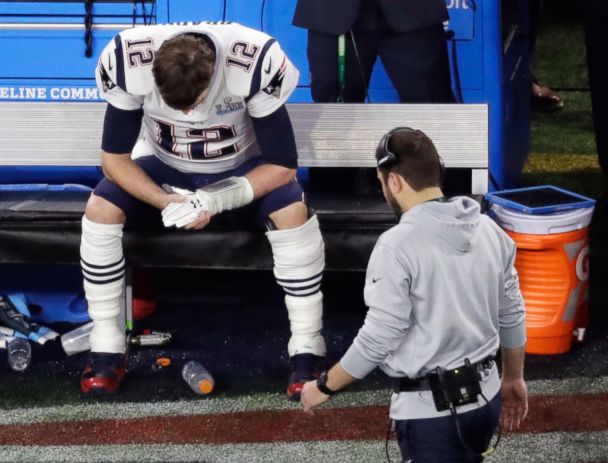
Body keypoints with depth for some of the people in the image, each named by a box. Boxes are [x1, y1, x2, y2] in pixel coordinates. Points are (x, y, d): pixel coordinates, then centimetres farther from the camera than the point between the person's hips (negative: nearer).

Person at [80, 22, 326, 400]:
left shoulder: (257, 63, -35)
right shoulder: (128, 62, -31)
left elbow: (283, 165, -25)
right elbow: (114, 159, -18)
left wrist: (216, 200, -36)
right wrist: (168, 202, -33)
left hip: (241, 168, -1)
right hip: (166, 168, 2)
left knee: (292, 211, -30)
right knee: (101, 209, -23)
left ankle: (307, 351, -18)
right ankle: (107, 350, -11)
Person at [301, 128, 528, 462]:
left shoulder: (398, 245, -18)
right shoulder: (490, 231, 2)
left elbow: (377, 340, -16)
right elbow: (512, 317, 10)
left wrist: (324, 386, -1)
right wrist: (514, 379, 25)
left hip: (432, 409, -7)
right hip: (486, 395, 7)